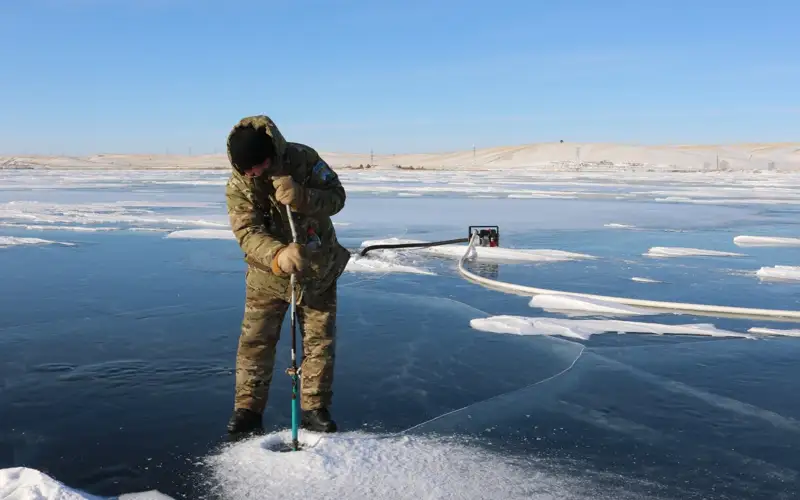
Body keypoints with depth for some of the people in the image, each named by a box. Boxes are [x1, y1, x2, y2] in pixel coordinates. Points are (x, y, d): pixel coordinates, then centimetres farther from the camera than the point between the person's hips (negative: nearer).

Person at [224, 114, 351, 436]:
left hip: (319, 269, 1)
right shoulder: (237, 187, -19)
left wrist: (300, 197, -38)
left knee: (320, 342, 6)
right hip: (268, 274, 0)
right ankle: (248, 410, 15)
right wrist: (278, 255, -50)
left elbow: (336, 197, -17)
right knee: (255, 343, 1)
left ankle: (315, 409, 20)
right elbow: (248, 233, -29)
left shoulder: (303, 158, -18)